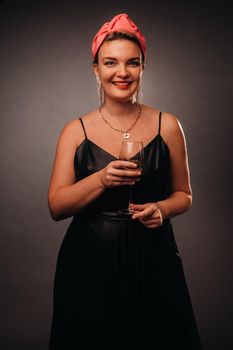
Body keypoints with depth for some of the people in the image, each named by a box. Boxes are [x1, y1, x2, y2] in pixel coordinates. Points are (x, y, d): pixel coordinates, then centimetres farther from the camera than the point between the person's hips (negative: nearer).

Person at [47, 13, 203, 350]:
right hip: (88, 262, 0)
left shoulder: (167, 126, 0)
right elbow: (56, 207, -5)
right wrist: (102, 179, -21)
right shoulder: (76, 131, -1)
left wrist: (161, 209, -13)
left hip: (151, 259, 1)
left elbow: (183, 194, 9)